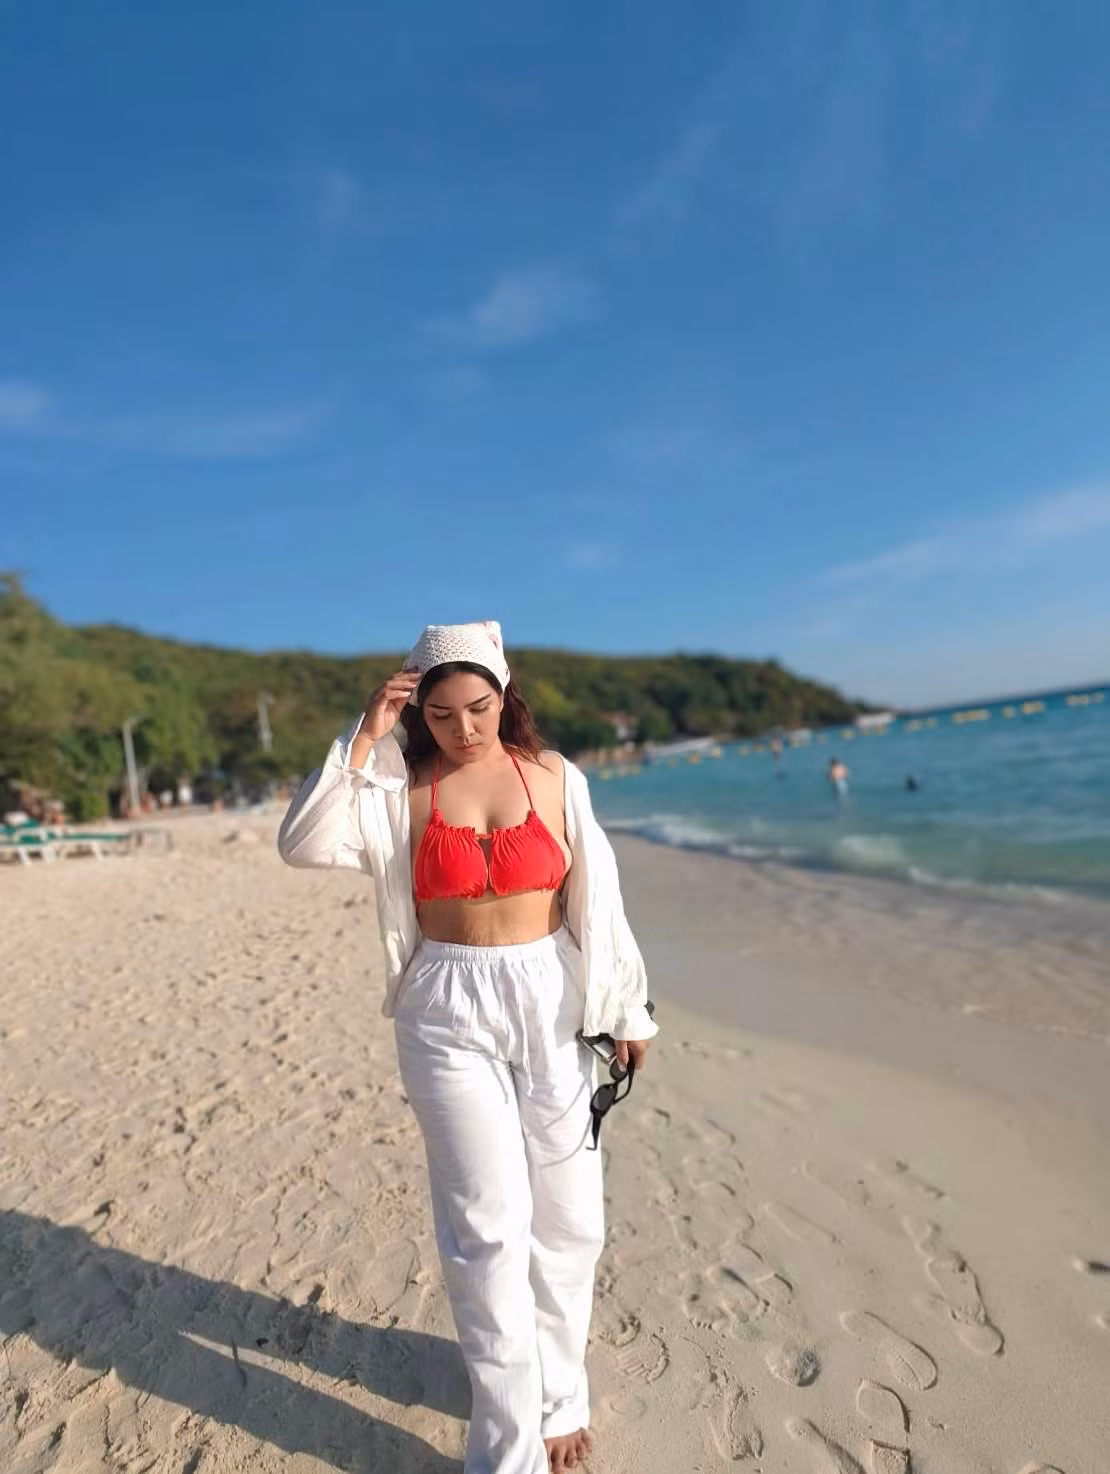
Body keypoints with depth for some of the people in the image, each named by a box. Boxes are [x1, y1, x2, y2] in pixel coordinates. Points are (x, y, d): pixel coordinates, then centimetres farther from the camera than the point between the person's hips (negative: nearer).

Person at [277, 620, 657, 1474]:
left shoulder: (553, 776, 0)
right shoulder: (399, 787, -2)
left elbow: (597, 898, 3)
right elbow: (302, 845, -15)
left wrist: (627, 1009, 6)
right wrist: (362, 739, -17)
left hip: (551, 1005, 2)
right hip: (449, 1016, -1)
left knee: (566, 1217, 12)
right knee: (489, 1227, 1)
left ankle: (561, 1401, 37)